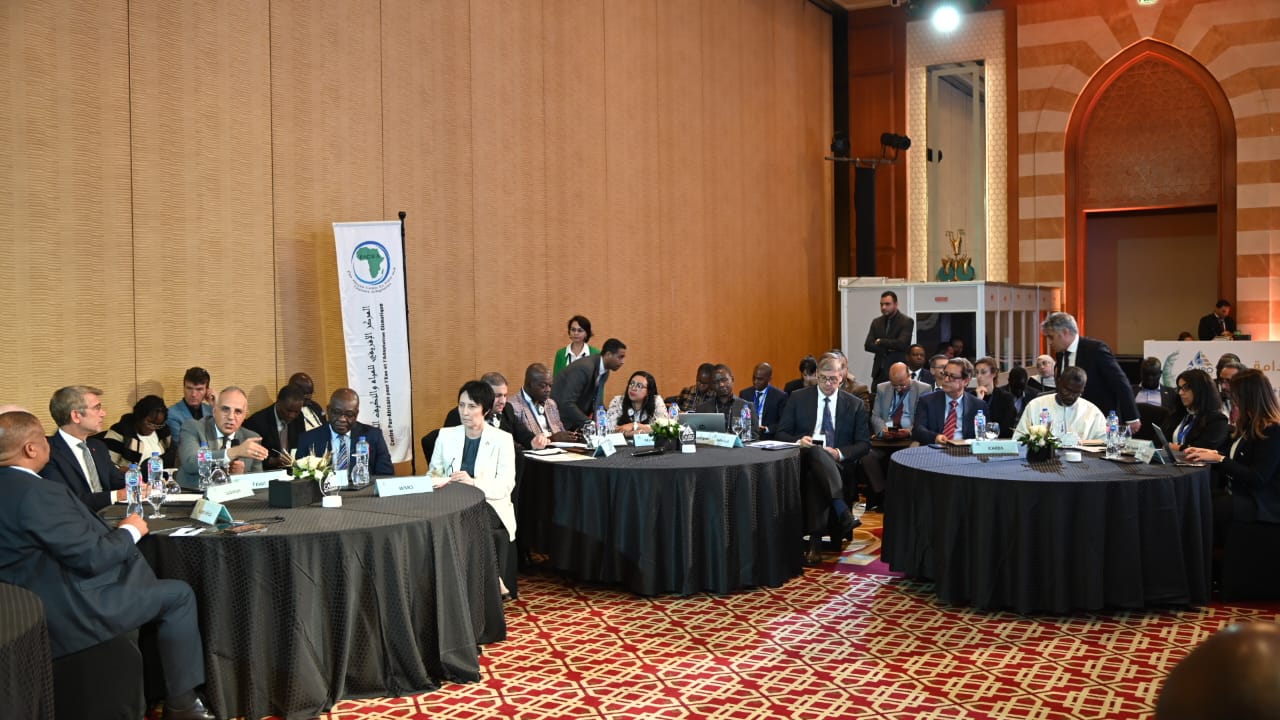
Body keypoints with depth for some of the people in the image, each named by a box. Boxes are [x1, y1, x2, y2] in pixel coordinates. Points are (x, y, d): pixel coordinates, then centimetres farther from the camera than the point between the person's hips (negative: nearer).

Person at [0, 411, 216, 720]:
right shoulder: (37, 493, -25)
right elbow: (92, 558, -23)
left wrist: (116, 531, 6)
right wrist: (130, 530, -7)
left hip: (42, 603, 10)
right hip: (70, 609, -10)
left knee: (158, 590, 24)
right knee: (179, 595, -1)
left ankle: (155, 690, 28)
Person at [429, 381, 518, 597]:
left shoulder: (502, 439, -1)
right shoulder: (445, 435, 10)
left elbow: (506, 485, -9)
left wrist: (474, 483, -27)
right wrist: (438, 480, -13)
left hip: (489, 505, -3)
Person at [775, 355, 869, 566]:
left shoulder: (855, 405, 12)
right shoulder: (798, 398, 12)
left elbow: (864, 444, 8)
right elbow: (781, 433, 10)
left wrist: (839, 453, -12)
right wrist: (798, 441, -14)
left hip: (838, 465, 1)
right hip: (803, 460, 0)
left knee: (815, 476, -39)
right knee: (816, 451, -40)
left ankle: (815, 542, -44)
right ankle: (843, 511, -53)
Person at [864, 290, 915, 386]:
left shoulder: (907, 321, -3)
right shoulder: (876, 322, 13)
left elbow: (902, 344, -16)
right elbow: (867, 345, 3)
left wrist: (880, 342, -6)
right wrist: (887, 349, -11)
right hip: (879, 371, 5)